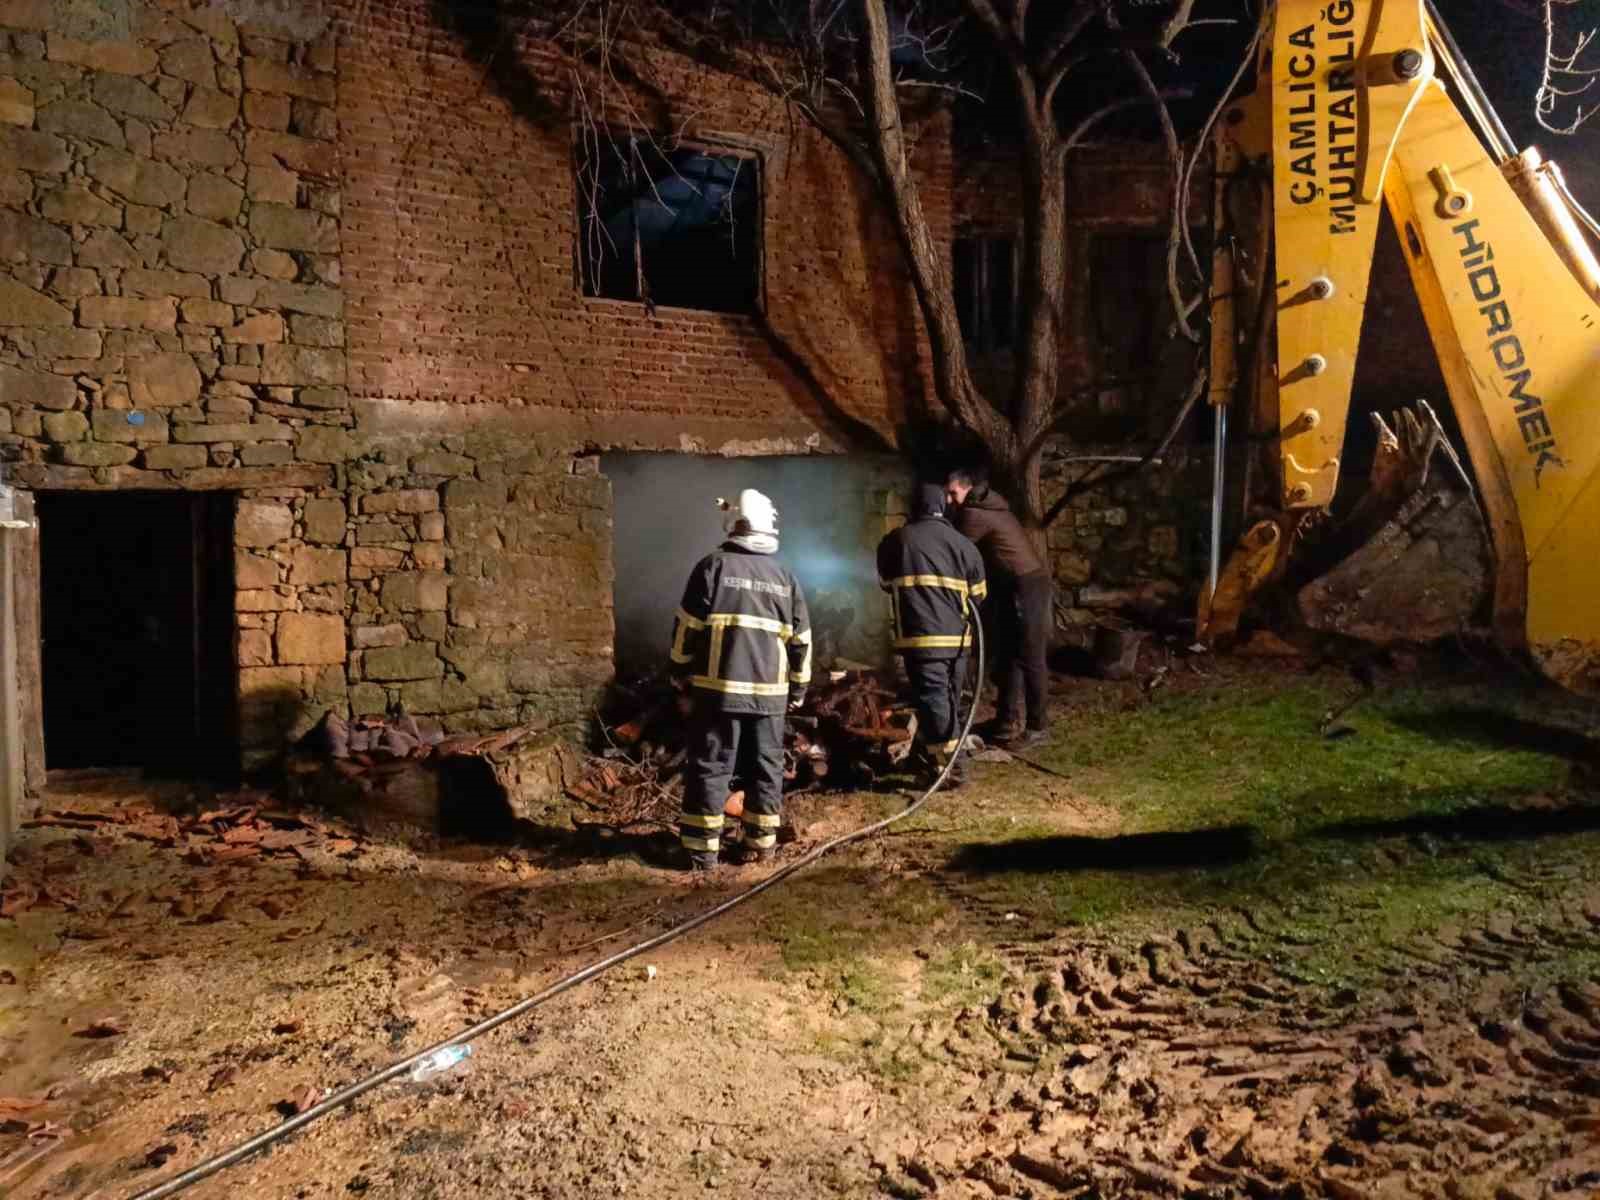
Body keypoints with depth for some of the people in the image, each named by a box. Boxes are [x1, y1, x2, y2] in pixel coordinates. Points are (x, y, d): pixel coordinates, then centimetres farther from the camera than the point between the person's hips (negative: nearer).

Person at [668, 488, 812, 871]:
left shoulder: (714, 565, -4)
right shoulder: (785, 576, 8)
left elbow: (688, 626, -4)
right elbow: (801, 639, 11)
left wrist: (680, 669, 10)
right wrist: (798, 687, 21)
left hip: (719, 686, -3)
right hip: (770, 691, 3)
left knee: (709, 768, 3)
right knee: (765, 768, 13)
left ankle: (702, 850, 4)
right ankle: (762, 842, 19)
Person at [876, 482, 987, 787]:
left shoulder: (894, 541, 2)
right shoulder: (963, 544, 6)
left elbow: (885, 583, 18)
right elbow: (978, 593, 13)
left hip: (919, 635, -3)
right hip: (955, 635, 3)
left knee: (933, 698, -4)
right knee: (948, 698, 17)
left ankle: (950, 767, -9)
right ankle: (934, 753, 31)